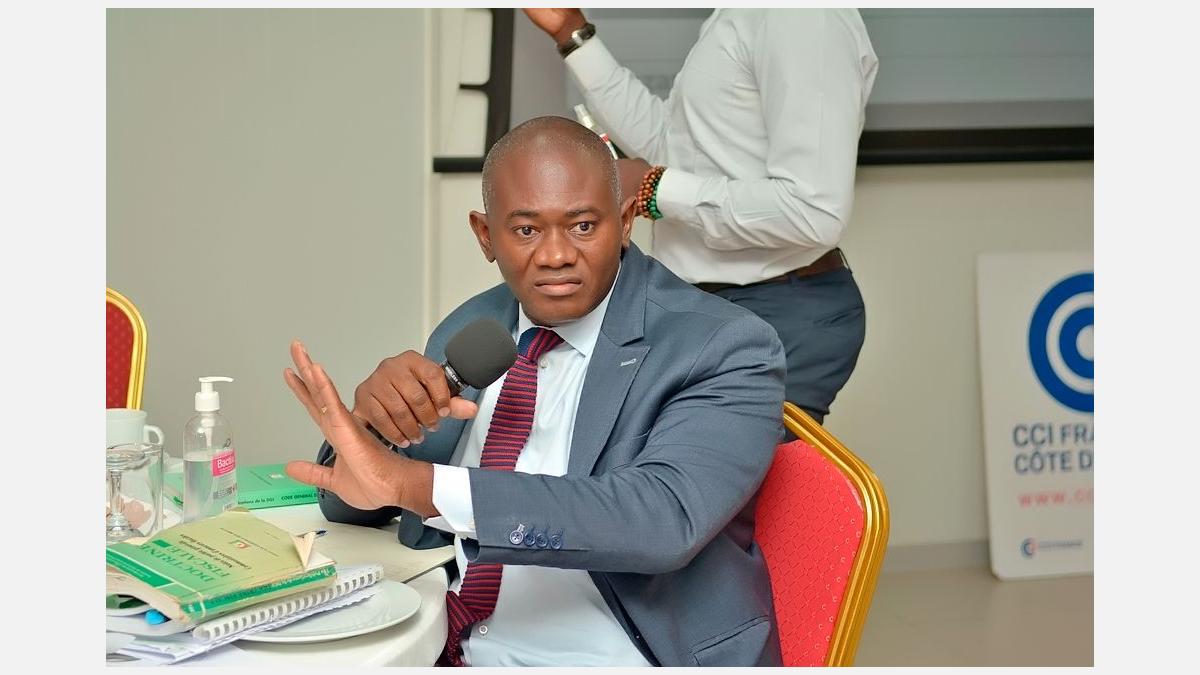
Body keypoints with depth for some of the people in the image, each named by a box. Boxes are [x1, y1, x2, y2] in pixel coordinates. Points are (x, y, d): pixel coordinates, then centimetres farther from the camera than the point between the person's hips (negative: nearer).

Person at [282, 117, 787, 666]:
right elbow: (352, 501, 10)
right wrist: (370, 414, -14)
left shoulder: (724, 350, -11)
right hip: (443, 655, 5)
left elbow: (663, 519, -27)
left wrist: (412, 483, -33)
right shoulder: (469, 331, 8)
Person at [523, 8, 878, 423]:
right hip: (718, 308, 10)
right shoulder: (736, 16, 12)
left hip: (784, 315, -10)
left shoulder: (805, 16, -18)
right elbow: (664, 142, 19)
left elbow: (813, 213, -25)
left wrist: (657, 189, -16)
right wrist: (571, 32, 14)